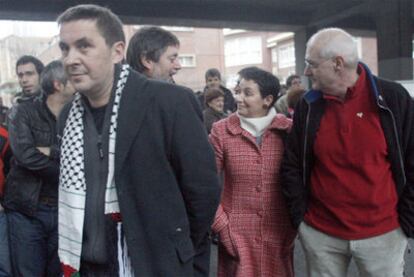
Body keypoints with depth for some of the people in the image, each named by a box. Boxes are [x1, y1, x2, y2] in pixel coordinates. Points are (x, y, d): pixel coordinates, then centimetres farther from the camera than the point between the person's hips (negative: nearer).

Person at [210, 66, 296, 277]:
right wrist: (221, 226, -6)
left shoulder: (288, 130, -3)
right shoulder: (221, 131, -5)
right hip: (236, 236, -1)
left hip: (279, 236, 1)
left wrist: (295, 223, 1)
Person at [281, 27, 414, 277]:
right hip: (320, 233, 2)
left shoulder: (393, 99, -7)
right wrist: (300, 216, -1)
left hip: (383, 232, -1)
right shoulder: (308, 106, -1)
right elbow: (292, 167, 4)